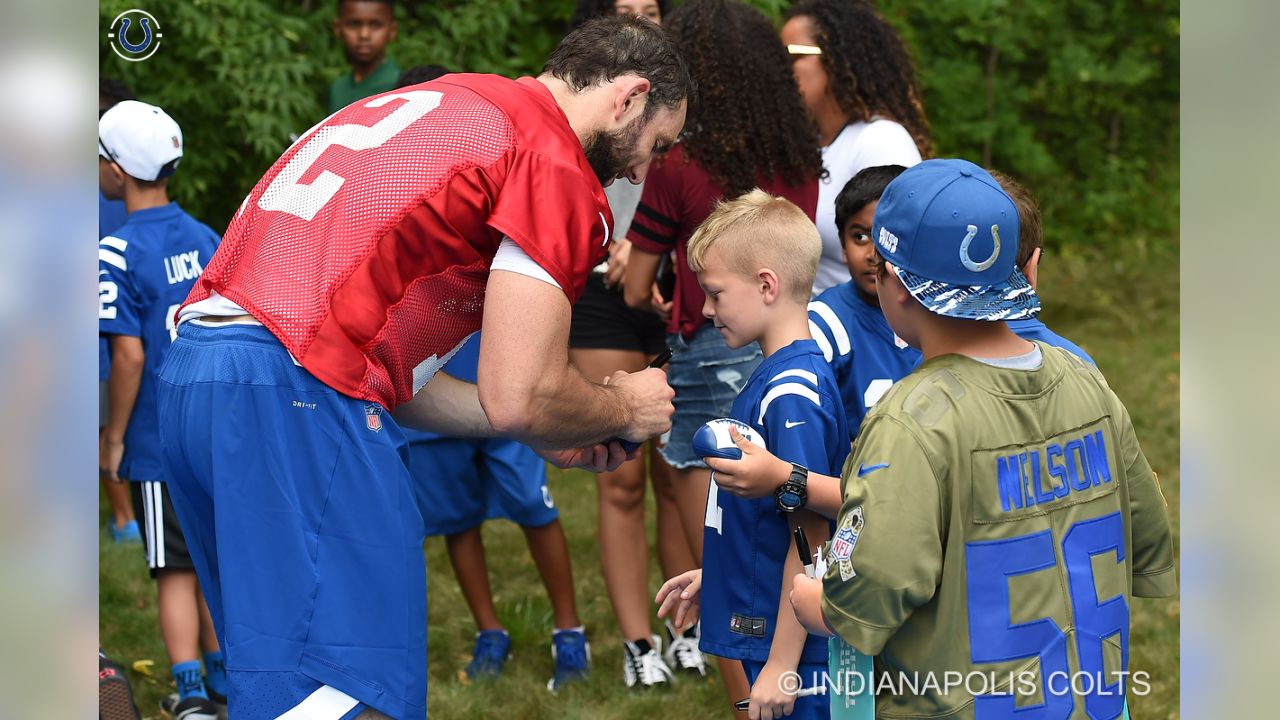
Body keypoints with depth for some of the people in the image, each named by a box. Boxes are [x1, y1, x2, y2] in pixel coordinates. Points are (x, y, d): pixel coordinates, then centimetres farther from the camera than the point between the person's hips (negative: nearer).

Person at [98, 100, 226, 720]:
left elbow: (129, 354, -19)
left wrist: (113, 437, -9)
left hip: (159, 442, -6)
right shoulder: (206, 239, 4)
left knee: (175, 571, 1)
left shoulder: (118, 253, -16)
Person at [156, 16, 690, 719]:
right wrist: (625, 409, 13)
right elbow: (517, 398, -8)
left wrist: (547, 432, 29)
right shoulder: (556, 161, -2)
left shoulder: (435, 107, 27)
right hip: (295, 397, -10)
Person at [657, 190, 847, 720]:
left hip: (792, 649, -10)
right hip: (762, 636, 10)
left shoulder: (791, 395, -20)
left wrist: (782, 664, -21)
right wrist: (713, 573, 23)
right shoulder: (775, 378, 9)